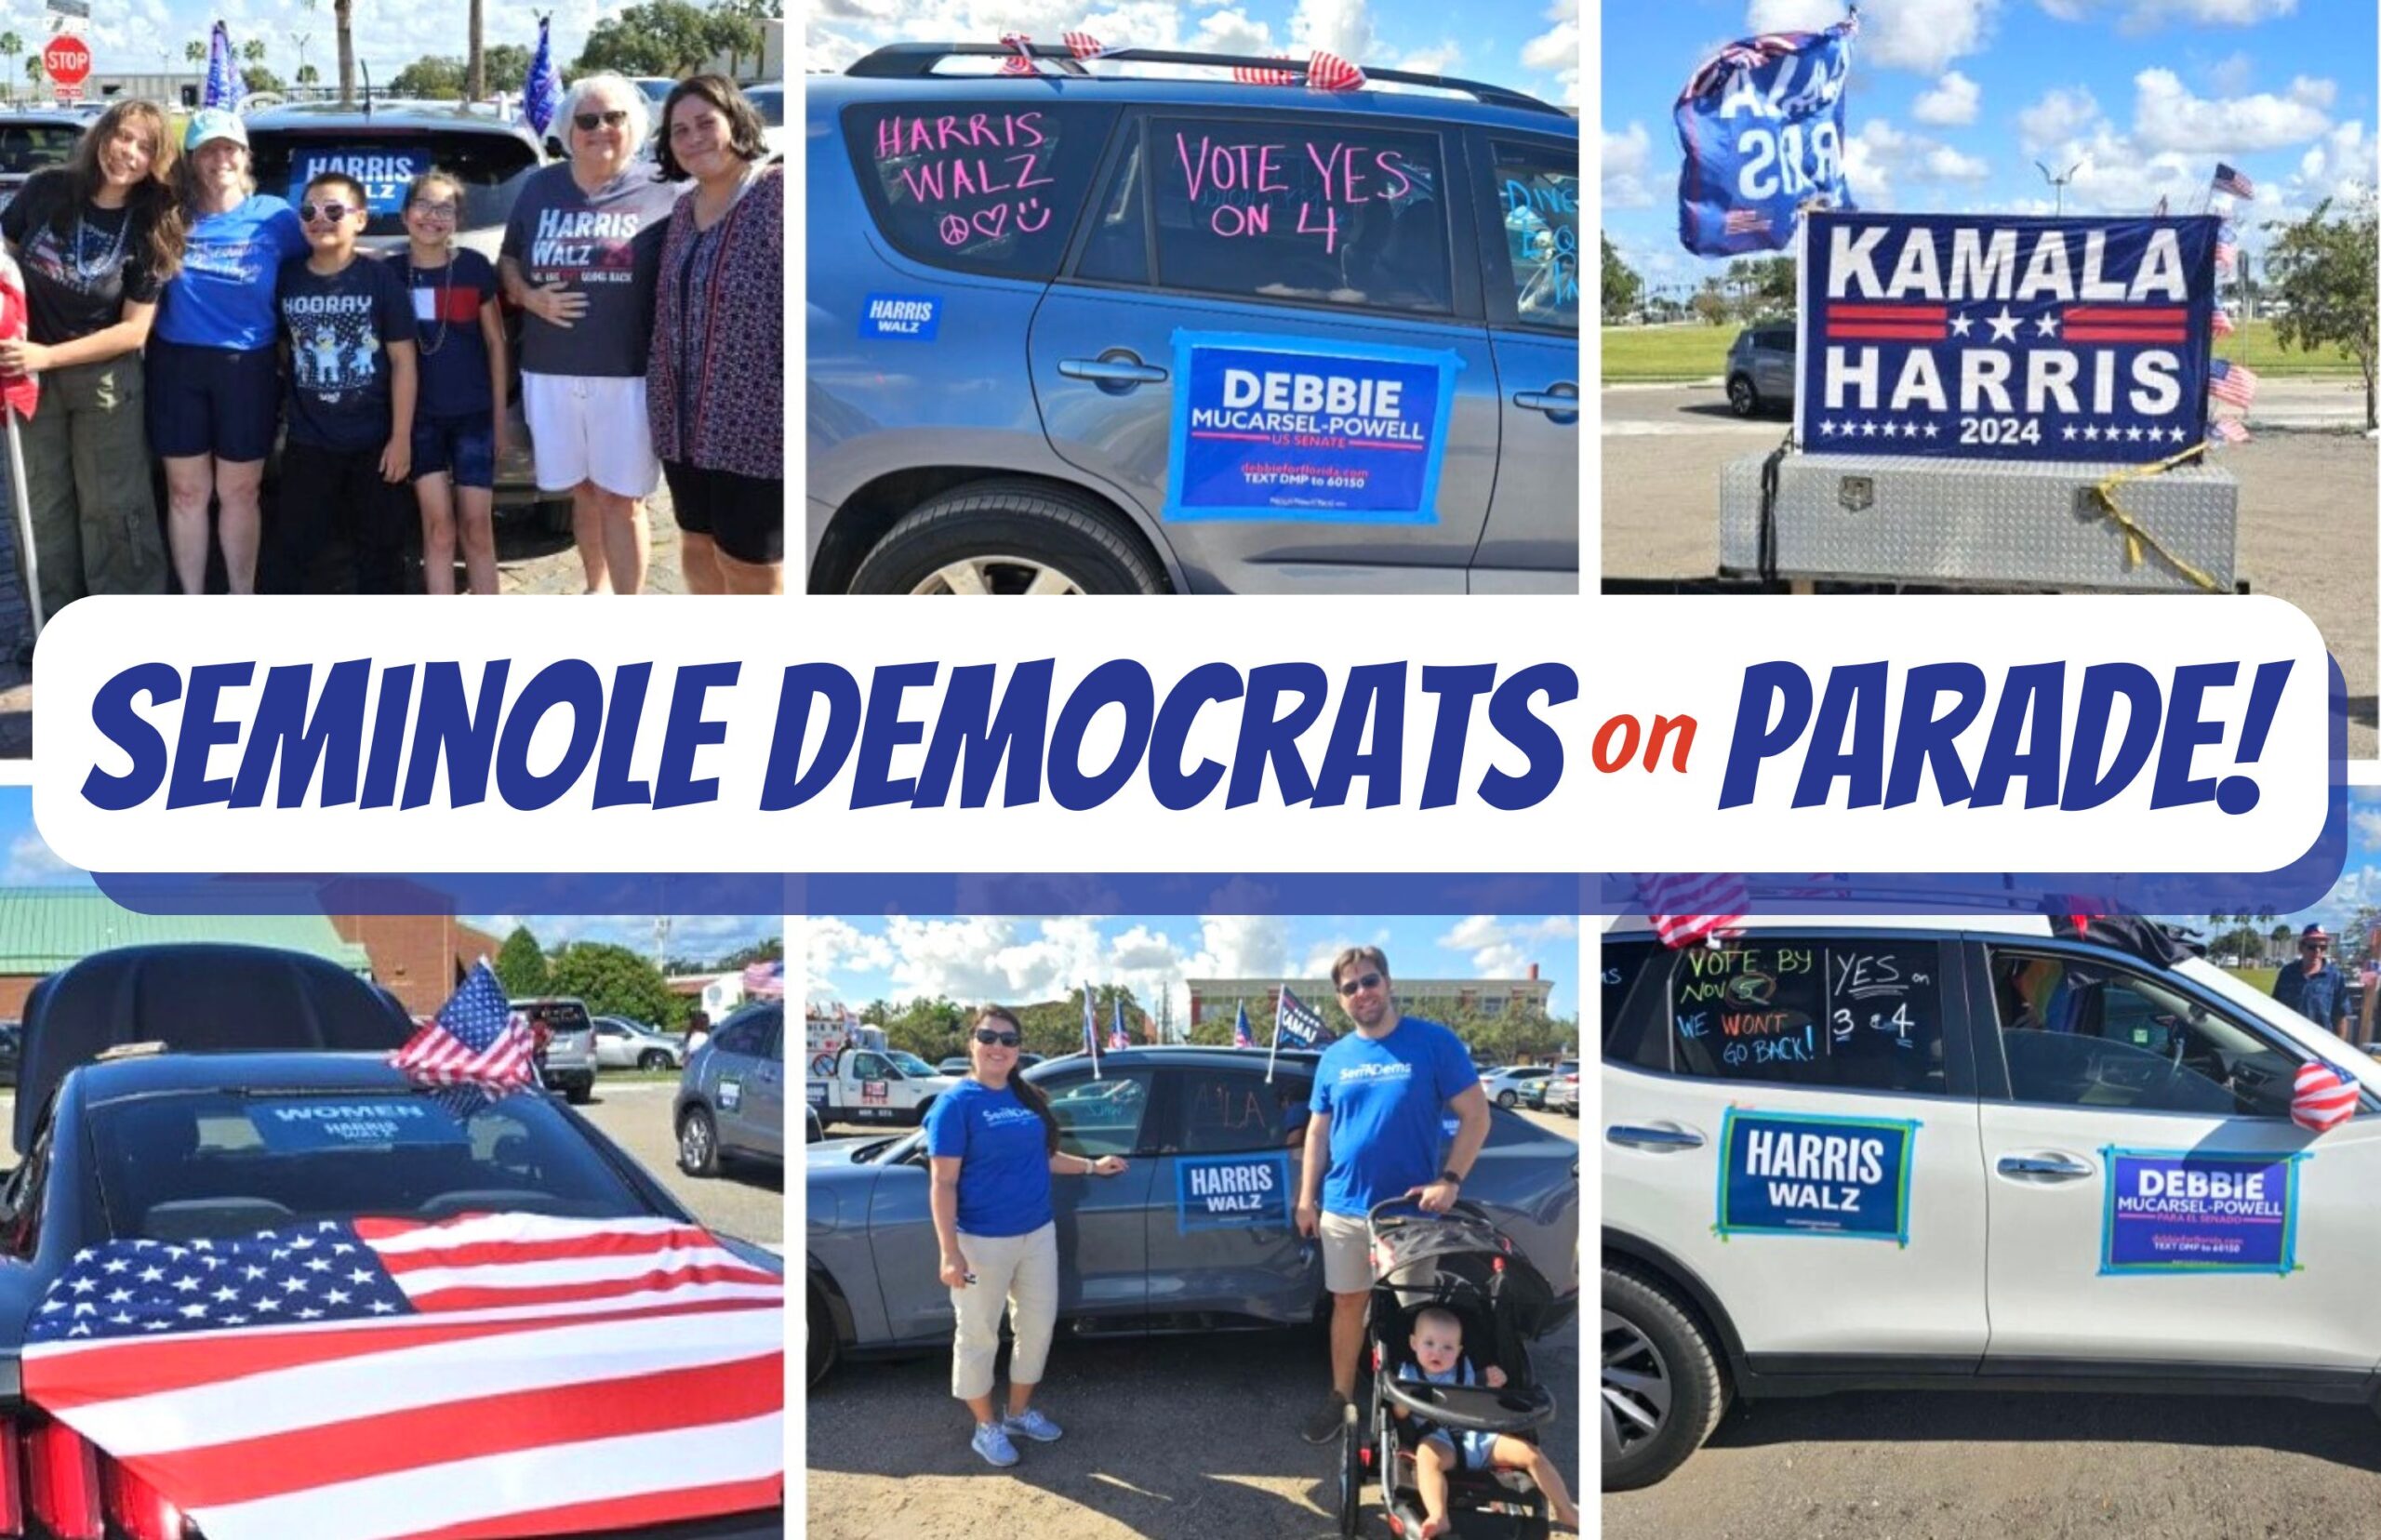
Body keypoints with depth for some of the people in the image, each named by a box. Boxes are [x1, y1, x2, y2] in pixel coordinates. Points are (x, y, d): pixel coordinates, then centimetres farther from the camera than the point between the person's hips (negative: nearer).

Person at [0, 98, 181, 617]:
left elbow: (134, 330, -11)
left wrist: (47, 355, -17)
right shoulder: (46, 190, -7)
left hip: (106, 379, -2)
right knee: (46, 505, 11)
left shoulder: (151, 228, -10)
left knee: (111, 507, 2)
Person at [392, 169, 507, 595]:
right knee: (438, 526, -1)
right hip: (418, 416, 0)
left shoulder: (475, 267, -3)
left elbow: (496, 343, 2)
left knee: (477, 526, 1)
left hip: (474, 414, 0)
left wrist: (500, 417, 0)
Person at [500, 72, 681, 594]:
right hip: (550, 372, 4)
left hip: (628, 373, -4)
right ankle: (598, 588, 32)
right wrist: (530, 297, -3)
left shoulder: (661, 195, -2)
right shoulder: (540, 188, 10)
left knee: (621, 498, -1)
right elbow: (508, 261, 19)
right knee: (582, 491, 14)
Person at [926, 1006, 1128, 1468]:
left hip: (1037, 1233, 7)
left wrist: (1092, 1166, 14)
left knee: (1038, 1325, 17)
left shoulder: (1027, 1097, 7)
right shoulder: (957, 1104, -14)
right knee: (979, 1336, 6)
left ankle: (1020, 1411, 35)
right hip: (982, 1241, -7)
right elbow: (944, 1183, -16)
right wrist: (950, 1252, -21)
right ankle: (986, 1427, 22)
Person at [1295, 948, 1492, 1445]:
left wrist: (1449, 1180, -17)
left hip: (1411, 1206, -3)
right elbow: (1317, 1131, 11)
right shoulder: (1334, 1058, 5)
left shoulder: (1434, 1042, -8)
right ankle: (1341, 1396, 26)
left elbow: (1476, 1115, -9)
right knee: (1347, 1302, 12)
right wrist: (1306, 1199, 6)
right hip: (1345, 1207, 3)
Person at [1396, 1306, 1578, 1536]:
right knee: (1426, 1456, -41)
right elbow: (1400, 1413, 1)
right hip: (1440, 1440, -4)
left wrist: (1491, 1386, 4)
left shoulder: (1464, 1369, 21)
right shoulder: (1410, 1374, 10)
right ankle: (1438, 1518, -58)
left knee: (1531, 1453, -11)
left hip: (1478, 1435, 4)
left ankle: (1565, 1511, 0)